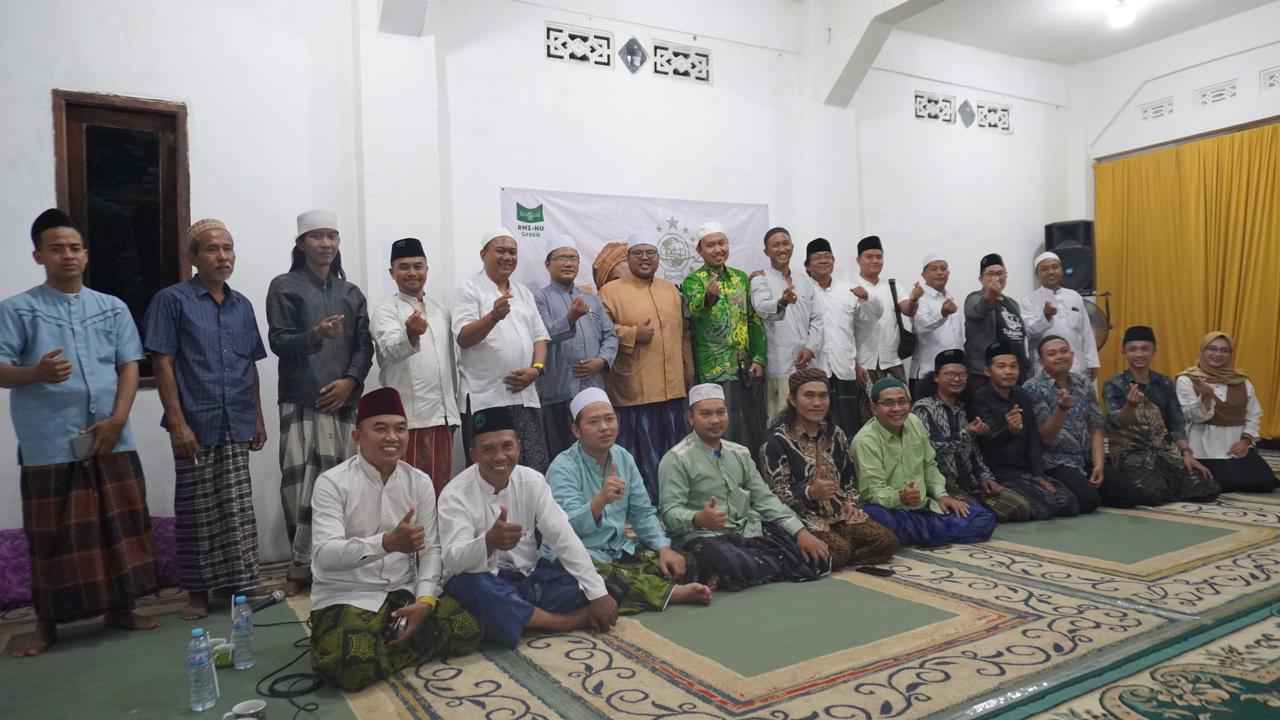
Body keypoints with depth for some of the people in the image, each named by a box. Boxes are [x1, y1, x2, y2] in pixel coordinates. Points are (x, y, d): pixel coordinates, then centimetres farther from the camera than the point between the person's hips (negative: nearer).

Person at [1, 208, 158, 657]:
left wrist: (117, 419, -7)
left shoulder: (113, 308, 10)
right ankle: (46, 624, 20)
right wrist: (36, 373, -26)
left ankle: (120, 608, 23)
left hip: (113, 442, 3)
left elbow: (129, 366, 6)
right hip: (49, 447, -3)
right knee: (54, 536, 4)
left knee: (120, 526, 8)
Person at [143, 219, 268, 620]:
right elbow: (162, 363, -8)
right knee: (197, 512, 6)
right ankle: (197, 592, 20)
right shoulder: (172, 300, -3)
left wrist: (258, 418, 12)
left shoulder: (242, 305, 12)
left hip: (237, 425, 4)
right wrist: (177, 422, -13)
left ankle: (240, 585, 19)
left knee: (238, 511, 8)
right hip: (195, 424, -4)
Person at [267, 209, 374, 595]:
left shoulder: (351, 293, 17)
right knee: (302, 485, -7)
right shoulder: (284, 287, 6)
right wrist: (315, 335, -23)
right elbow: (278, 341, -4)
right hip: (301, 401, -3)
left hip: (344, 401, 3)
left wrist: (350, 380, -6)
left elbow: (364, 345, 11)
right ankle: (303, 566, 5)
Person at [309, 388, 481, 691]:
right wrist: (388, 543, -38)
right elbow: (325, 555, -22)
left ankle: (383, 646, 2)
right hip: (346, 597, -4)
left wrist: (424, 600, -15)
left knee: (466, 632, -15)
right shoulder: (331, 482, -11)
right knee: (355, 666, -32)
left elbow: (431, 549, 2)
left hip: (404, 593, 5)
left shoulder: (420, 482, 3)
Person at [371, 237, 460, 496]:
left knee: (441, 487, 11)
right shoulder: (385, 310, -3)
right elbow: (391, 351, -23)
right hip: (408, 416, -6)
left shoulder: (440, 311, 16)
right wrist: (410, 334, -44)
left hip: (443, 415, 6)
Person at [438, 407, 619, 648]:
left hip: (530, 577, 3)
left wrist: (599, 593, -15)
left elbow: (564, 538, -7)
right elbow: (453, 561, -27)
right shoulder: (455, 494, -15)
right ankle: (567, 620, -20)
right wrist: (489, 541, -50)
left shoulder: (532, 480, -4)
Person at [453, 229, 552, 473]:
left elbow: (540, 337, 16)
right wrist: (493, 317, -30)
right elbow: (463, 338, -13)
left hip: (525, 397, 5)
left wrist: (536, 368, -3)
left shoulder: (524, 293, 17)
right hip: (485, 400, -5)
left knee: (535, 471, 3)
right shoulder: (470, 290, -2)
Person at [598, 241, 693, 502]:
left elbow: (683, 334, 19)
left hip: (673, 389, 6)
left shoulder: (670, 290, 17)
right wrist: (632, 334, -16)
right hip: (634, 392, -5)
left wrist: (689, 374, 16)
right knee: (641, 458, -1)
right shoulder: (610, 291, -2)